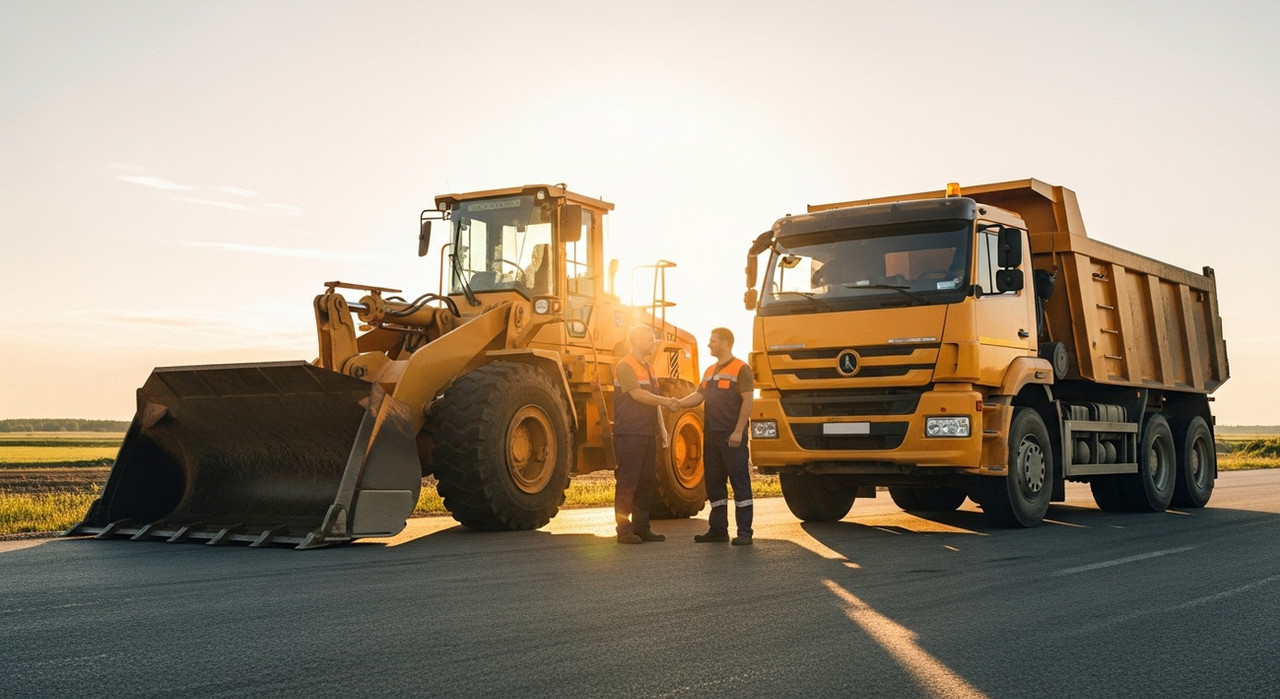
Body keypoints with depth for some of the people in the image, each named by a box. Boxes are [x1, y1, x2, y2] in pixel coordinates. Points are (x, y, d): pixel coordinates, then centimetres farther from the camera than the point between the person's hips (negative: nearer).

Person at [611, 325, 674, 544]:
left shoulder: (649, 368, 19)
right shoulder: (625, 366, -8)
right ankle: (624, 529, -2)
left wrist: (662, 428, 16)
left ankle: (641, 526, 16)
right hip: (629, 433, -9)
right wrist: (665, 401, -17)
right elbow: (637, 394, -19)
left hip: (648, 433, 9)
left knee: (647, 481, 10)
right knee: (627, 481, -6)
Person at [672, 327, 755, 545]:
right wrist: (678, 403, -4)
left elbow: (747, 401, -12)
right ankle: (718, 529, 18)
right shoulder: (710, 371, 19)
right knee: (713, 483, 11)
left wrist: (738, 431, -18)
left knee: (740, 482, -5)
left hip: (732, 437, -8)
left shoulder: (740, 369, -6)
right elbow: (699, 395, 15)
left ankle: (744, 532, -2)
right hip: (712, 435, 8)